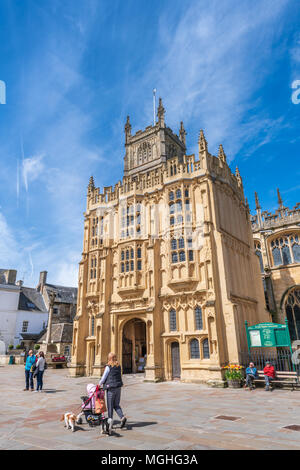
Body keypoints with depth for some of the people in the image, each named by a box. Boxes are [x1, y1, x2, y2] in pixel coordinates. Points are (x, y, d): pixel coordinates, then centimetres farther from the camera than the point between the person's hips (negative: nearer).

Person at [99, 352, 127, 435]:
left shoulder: (108, 367, -12)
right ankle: (122, 417, -1)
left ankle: (110, 420, 10)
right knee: (116, 405, 14)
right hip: (118, 387, 5)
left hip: (111, 388, -5)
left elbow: (103, 378, -7)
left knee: (110, 405, 8)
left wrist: (99, 384, 14)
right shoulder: (119, 366, 5)